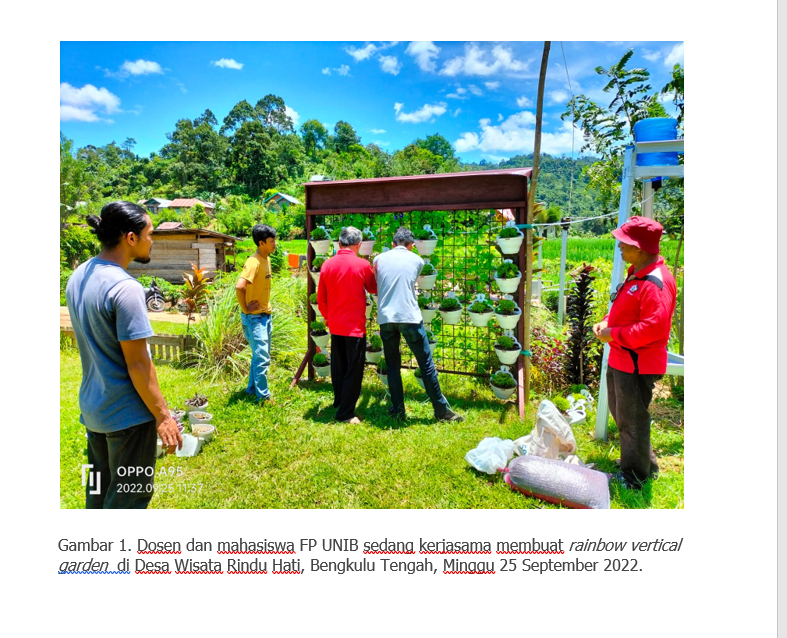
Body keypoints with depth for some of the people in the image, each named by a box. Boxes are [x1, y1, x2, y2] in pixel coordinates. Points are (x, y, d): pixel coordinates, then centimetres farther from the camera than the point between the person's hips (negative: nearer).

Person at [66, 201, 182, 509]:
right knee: (130, 496, 7)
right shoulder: (125, 288, -23)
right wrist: (162, 415, -12)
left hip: (91, 406, 9)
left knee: (99, 490, 22)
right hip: (128, 413, -9)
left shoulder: (77, 277, 4)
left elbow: (90, 345, 12)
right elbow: (137, 363, -21)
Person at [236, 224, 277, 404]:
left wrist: (267, 311, 12)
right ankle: (263, 396, 6)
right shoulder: (254, 262, -21)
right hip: (255, 318, -9)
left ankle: (252, 389, 31)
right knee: (262, 358, -4)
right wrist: (245, 309, -21)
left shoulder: (266, 259, 8)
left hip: (266, 315, 9)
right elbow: (239, 286, -33)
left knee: (261, 356, 17)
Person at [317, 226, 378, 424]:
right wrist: (373, 273, 24)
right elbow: (373, 289, 6)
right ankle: (345, 413, 5)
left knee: (338, 367, 20)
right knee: (354, 370, 3)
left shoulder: (327, 265, 0)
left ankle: (339, 402, 36)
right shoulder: (363, 265, -12)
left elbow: (321, 298, 6)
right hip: (355, 325, -5)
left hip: (334, 324, 5)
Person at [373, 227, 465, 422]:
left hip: (385, 318, 2)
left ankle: (397, 410, 18)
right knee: (426, 364, 5)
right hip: (409, 317, -2)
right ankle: (441, 410, 12)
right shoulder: (416, 260, 7)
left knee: (392, 365, 14)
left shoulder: (379, 259, 10)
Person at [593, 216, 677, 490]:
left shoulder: (655, 282, -23)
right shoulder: (637, 274, 11)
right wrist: (606, 322, 4)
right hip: (621, 359, 11)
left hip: (637, 364, -11)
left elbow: (654, 326, -30)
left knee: (631, 419, 4)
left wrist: (615, 334, -22)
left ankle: (636, 475, 23)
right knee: (620, 413, 23)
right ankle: (644, 462, 41)